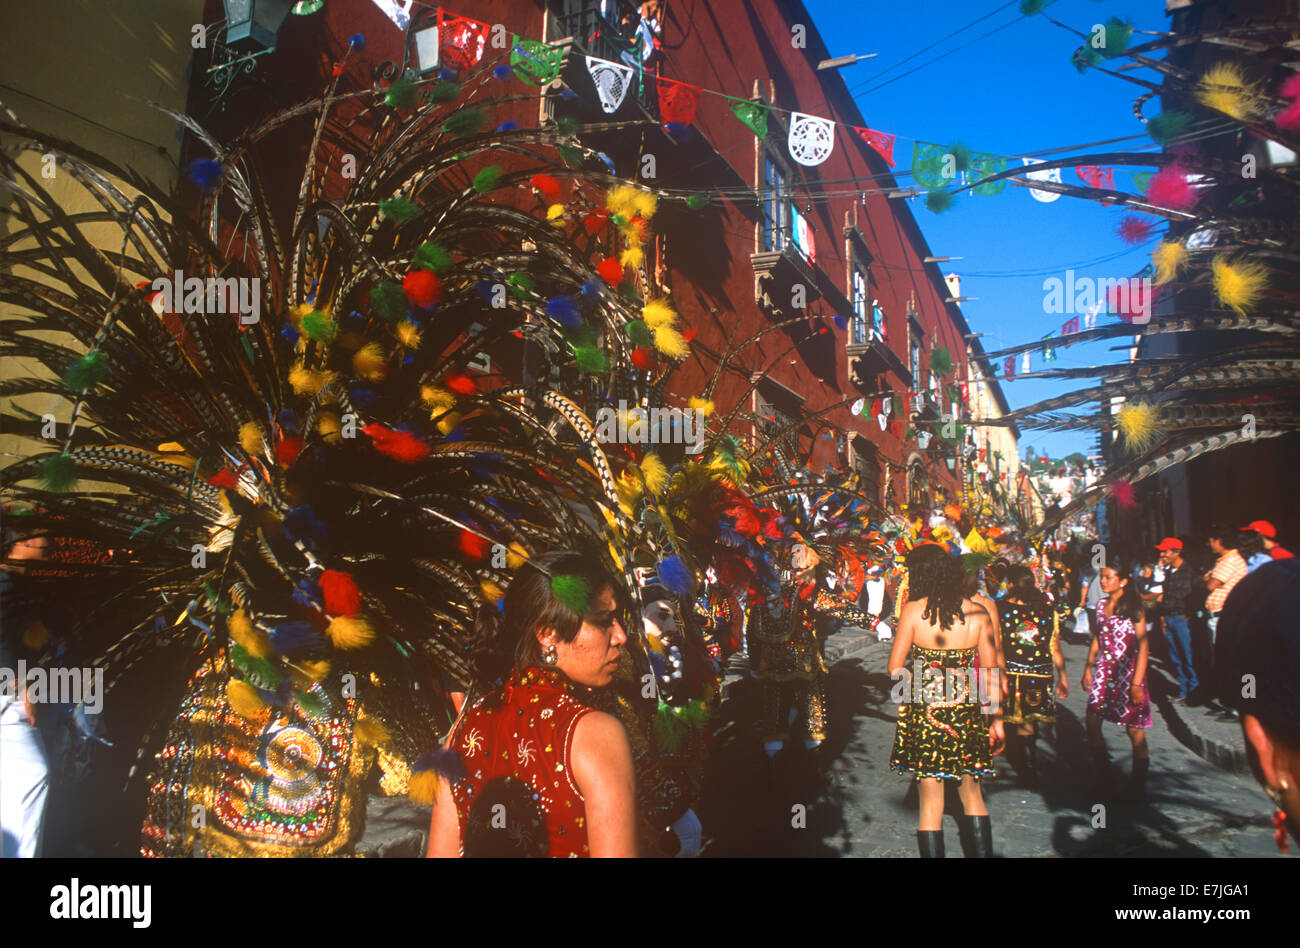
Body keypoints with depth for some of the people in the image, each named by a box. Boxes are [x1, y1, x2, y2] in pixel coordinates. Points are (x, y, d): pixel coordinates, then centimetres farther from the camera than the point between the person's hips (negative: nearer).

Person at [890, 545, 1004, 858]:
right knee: (972, 794, 18)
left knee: (930, 801, 6)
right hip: (967, 714, 3)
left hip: (923, 715, -2)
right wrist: (996, 720, 9)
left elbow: (895, 667, -6)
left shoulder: (913, 610, -9)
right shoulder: (978, 614, -2)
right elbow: (991, 673, 1)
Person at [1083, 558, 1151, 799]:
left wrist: (1137, 682, -17)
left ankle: (1138, 785, 14)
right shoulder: (1102, 605, 10)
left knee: (1134, 728, 1)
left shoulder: (1133, 608, -8)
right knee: (1092, 723, 0)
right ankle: (1104, 777, 16)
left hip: (1128, 671, -6)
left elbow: (1142, 647, -12)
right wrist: (1088, 668, 15)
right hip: (1104, 671, 6)